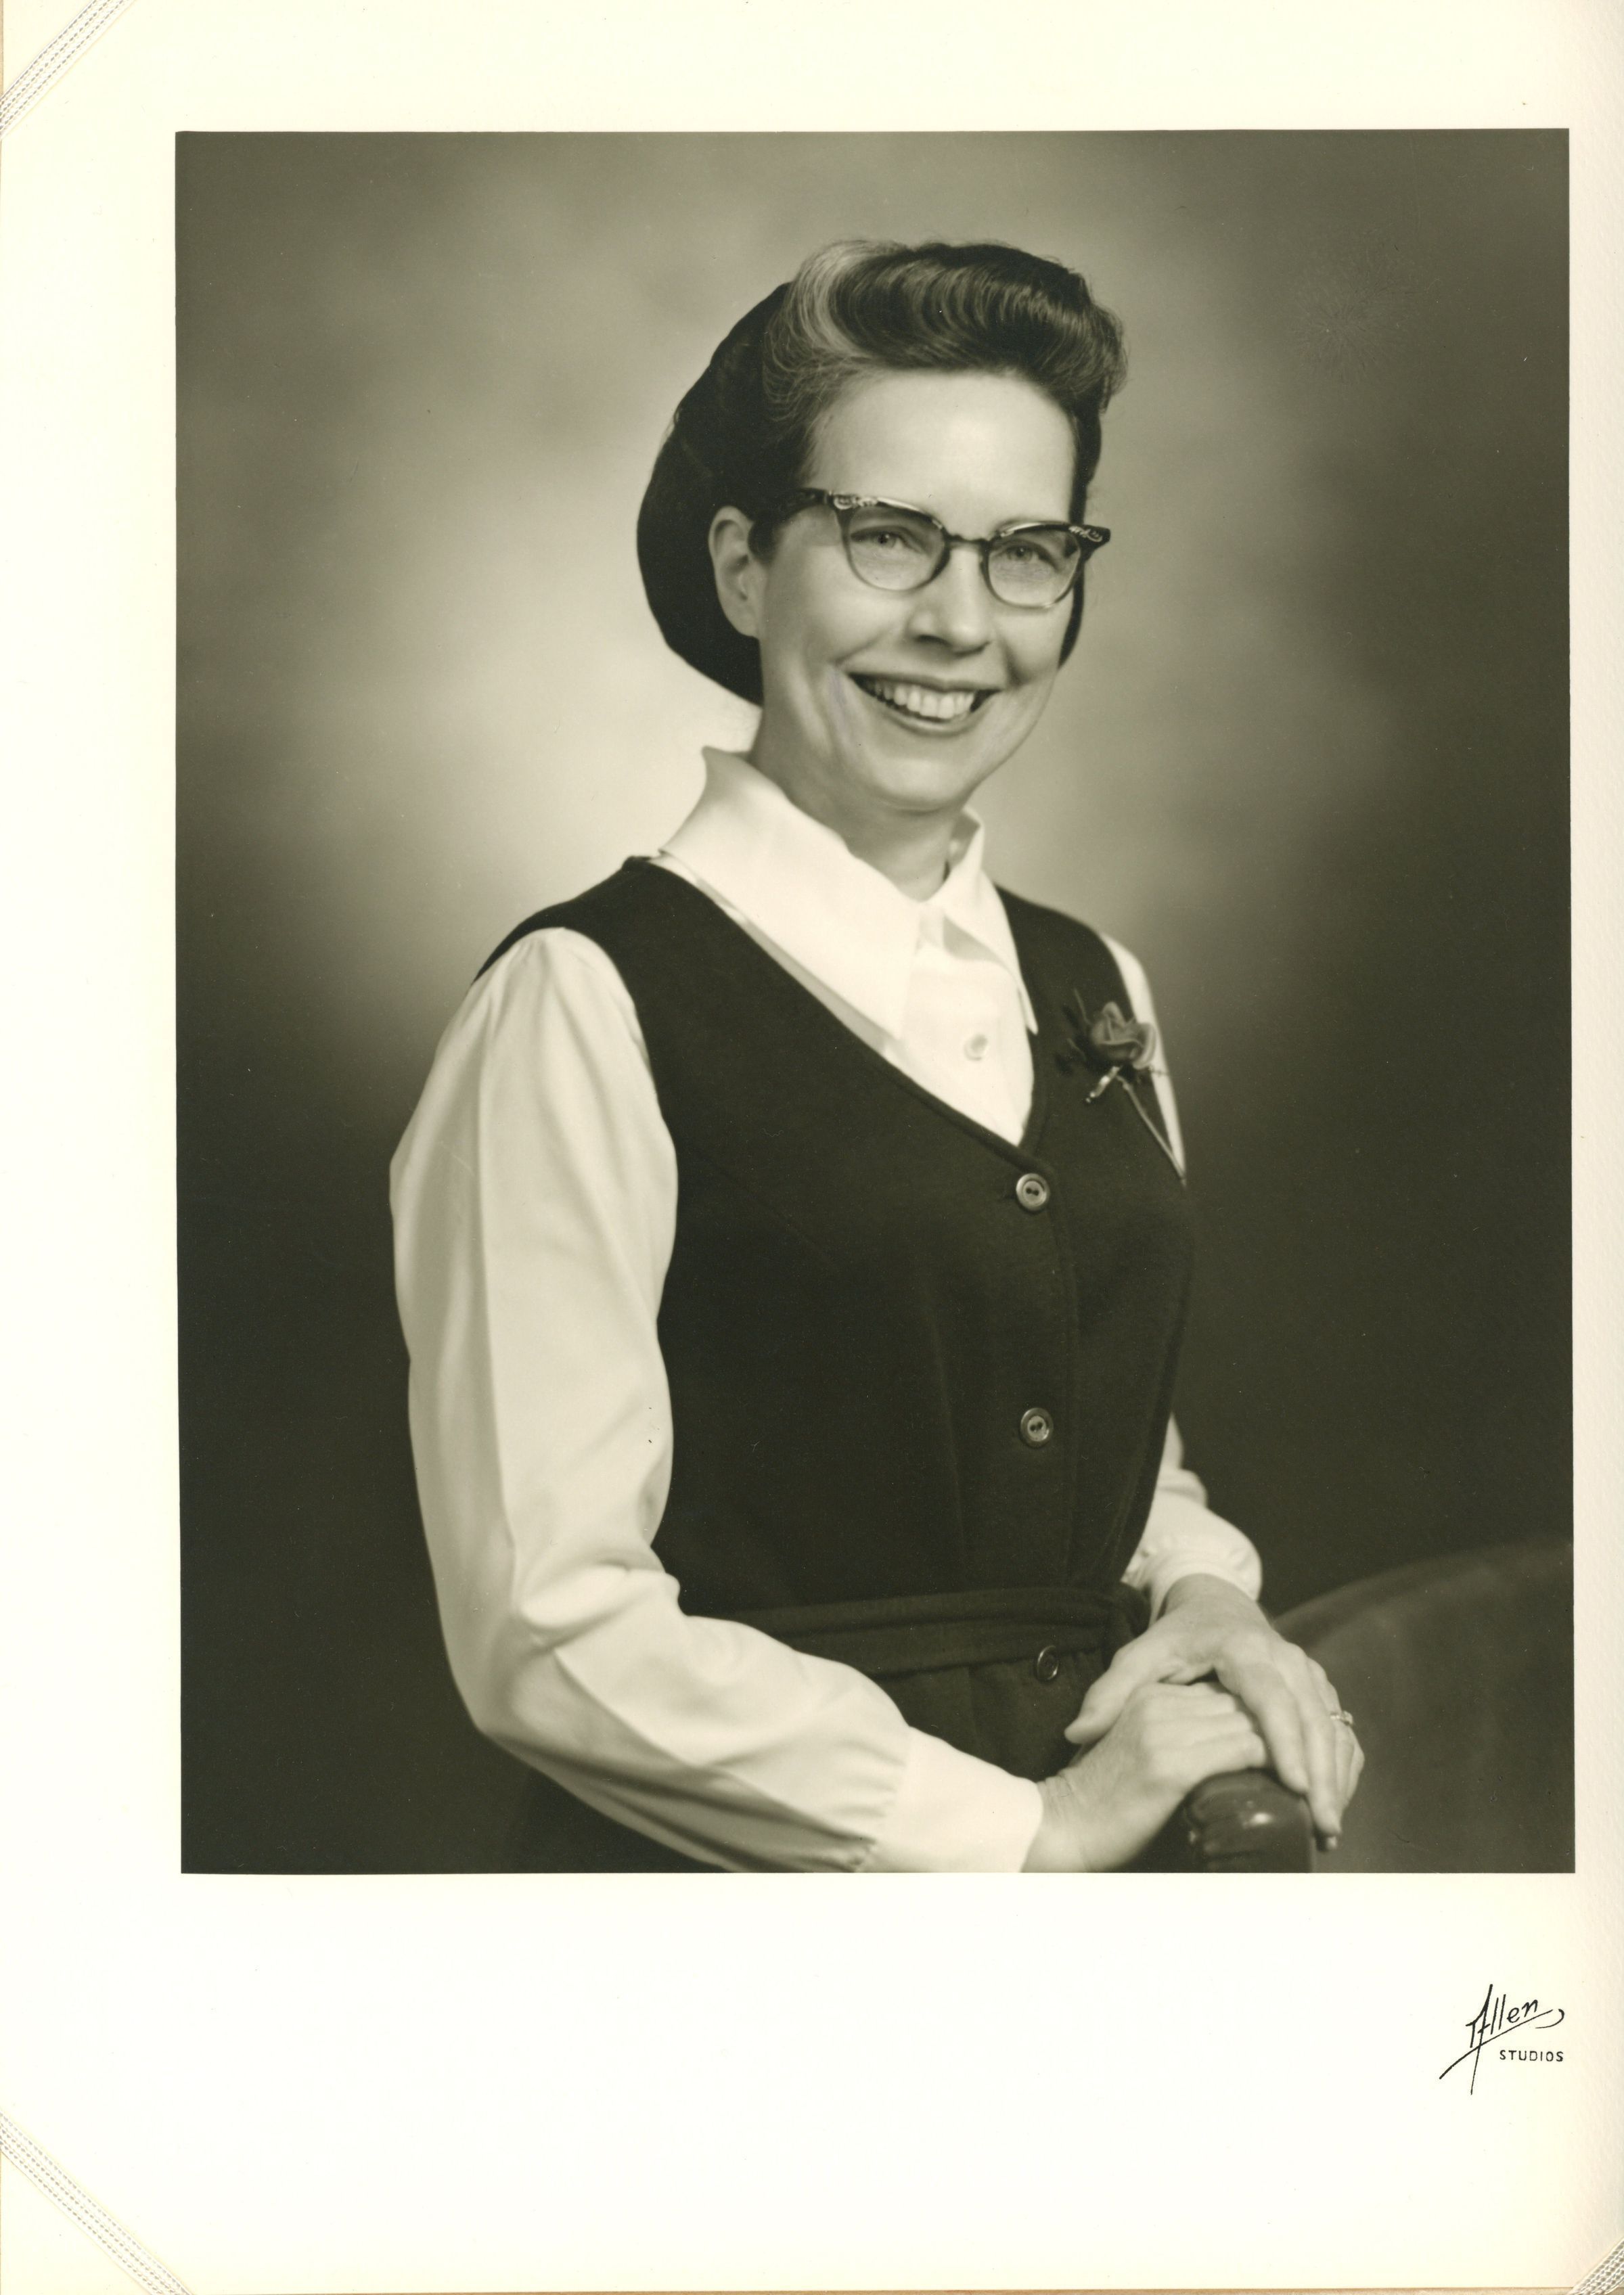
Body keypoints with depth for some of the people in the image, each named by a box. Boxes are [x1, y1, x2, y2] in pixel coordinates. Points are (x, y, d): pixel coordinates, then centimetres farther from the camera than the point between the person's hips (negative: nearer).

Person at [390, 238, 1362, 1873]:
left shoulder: (1095, 993, 13)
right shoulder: (586, 1008, -8)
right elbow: (554, 1633, -11)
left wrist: (1203, 1599, 3)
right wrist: (1028, 1828, -9)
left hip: (1100, 1833, 5)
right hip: (733, 1860, -5)